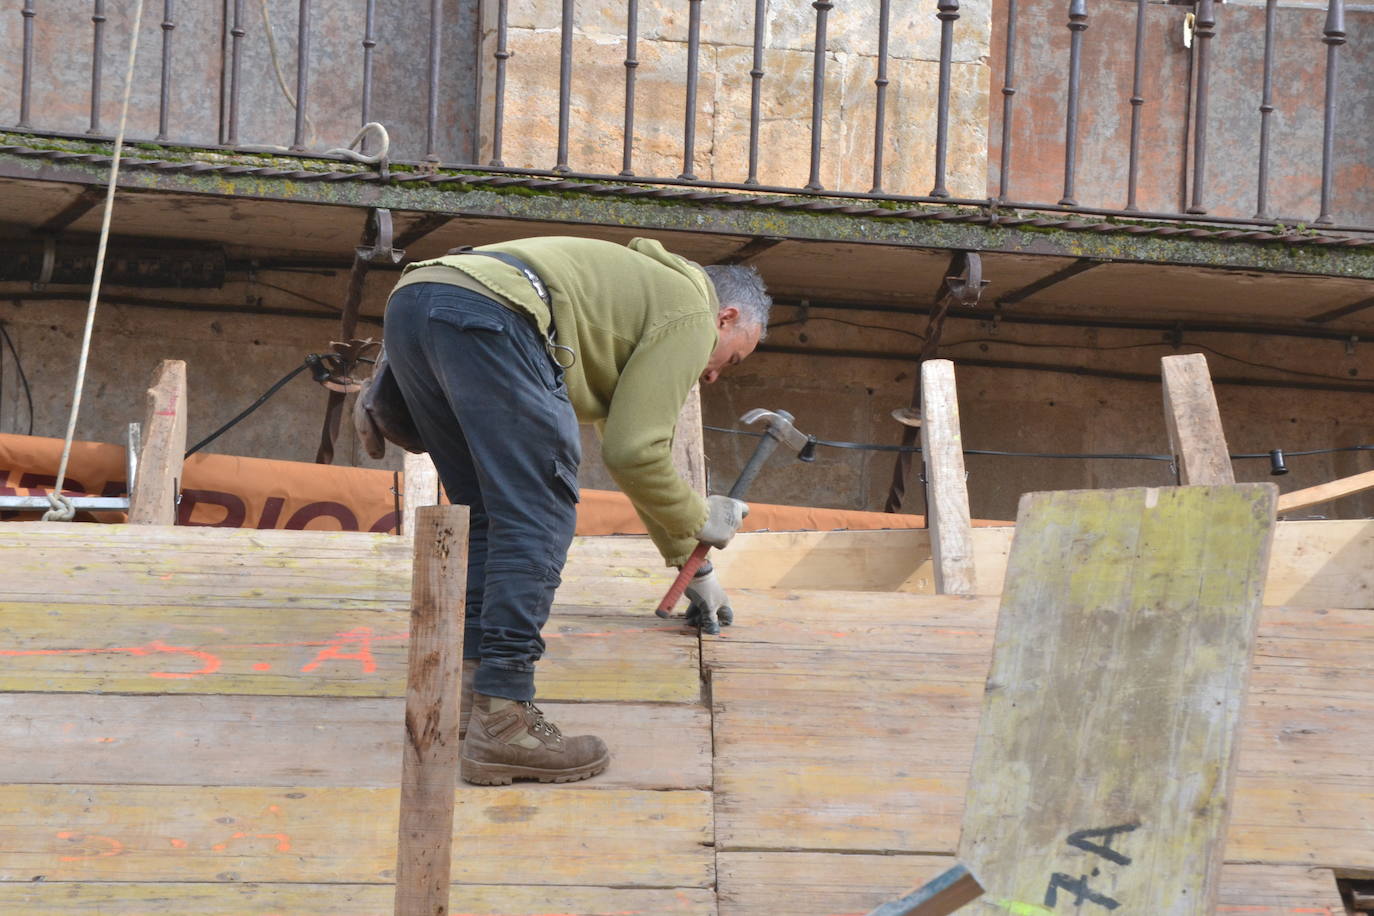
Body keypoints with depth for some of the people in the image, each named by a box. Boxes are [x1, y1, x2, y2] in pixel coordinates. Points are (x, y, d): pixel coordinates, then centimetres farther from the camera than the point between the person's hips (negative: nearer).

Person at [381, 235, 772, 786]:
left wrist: (689, 561, 57)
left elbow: (633, 444, 50)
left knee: (487, 514, 18)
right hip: (487, 312, -9)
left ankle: (473, 681, 15)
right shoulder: (691, 312, 13)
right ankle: (501, 721, -10)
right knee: (536, 521, -5)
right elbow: (632, 452, 5)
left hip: (407, 305, 9)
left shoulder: (639, 292, 40)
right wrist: (701, 521, 22)